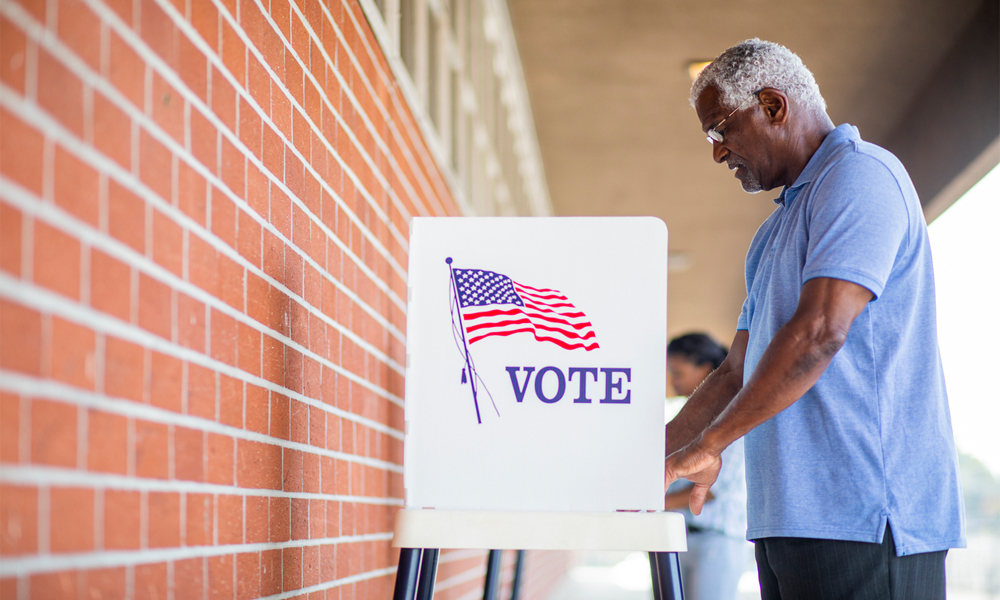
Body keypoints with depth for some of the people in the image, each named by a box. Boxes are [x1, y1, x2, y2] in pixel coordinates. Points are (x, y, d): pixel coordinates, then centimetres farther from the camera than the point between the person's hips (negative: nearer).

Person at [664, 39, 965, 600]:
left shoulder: (860, 176, -7)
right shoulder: (779, 231, 25)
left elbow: (819, 333, -19)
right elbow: (739, 374, 26)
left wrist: (709, 443, -16)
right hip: (789, 516, 9)